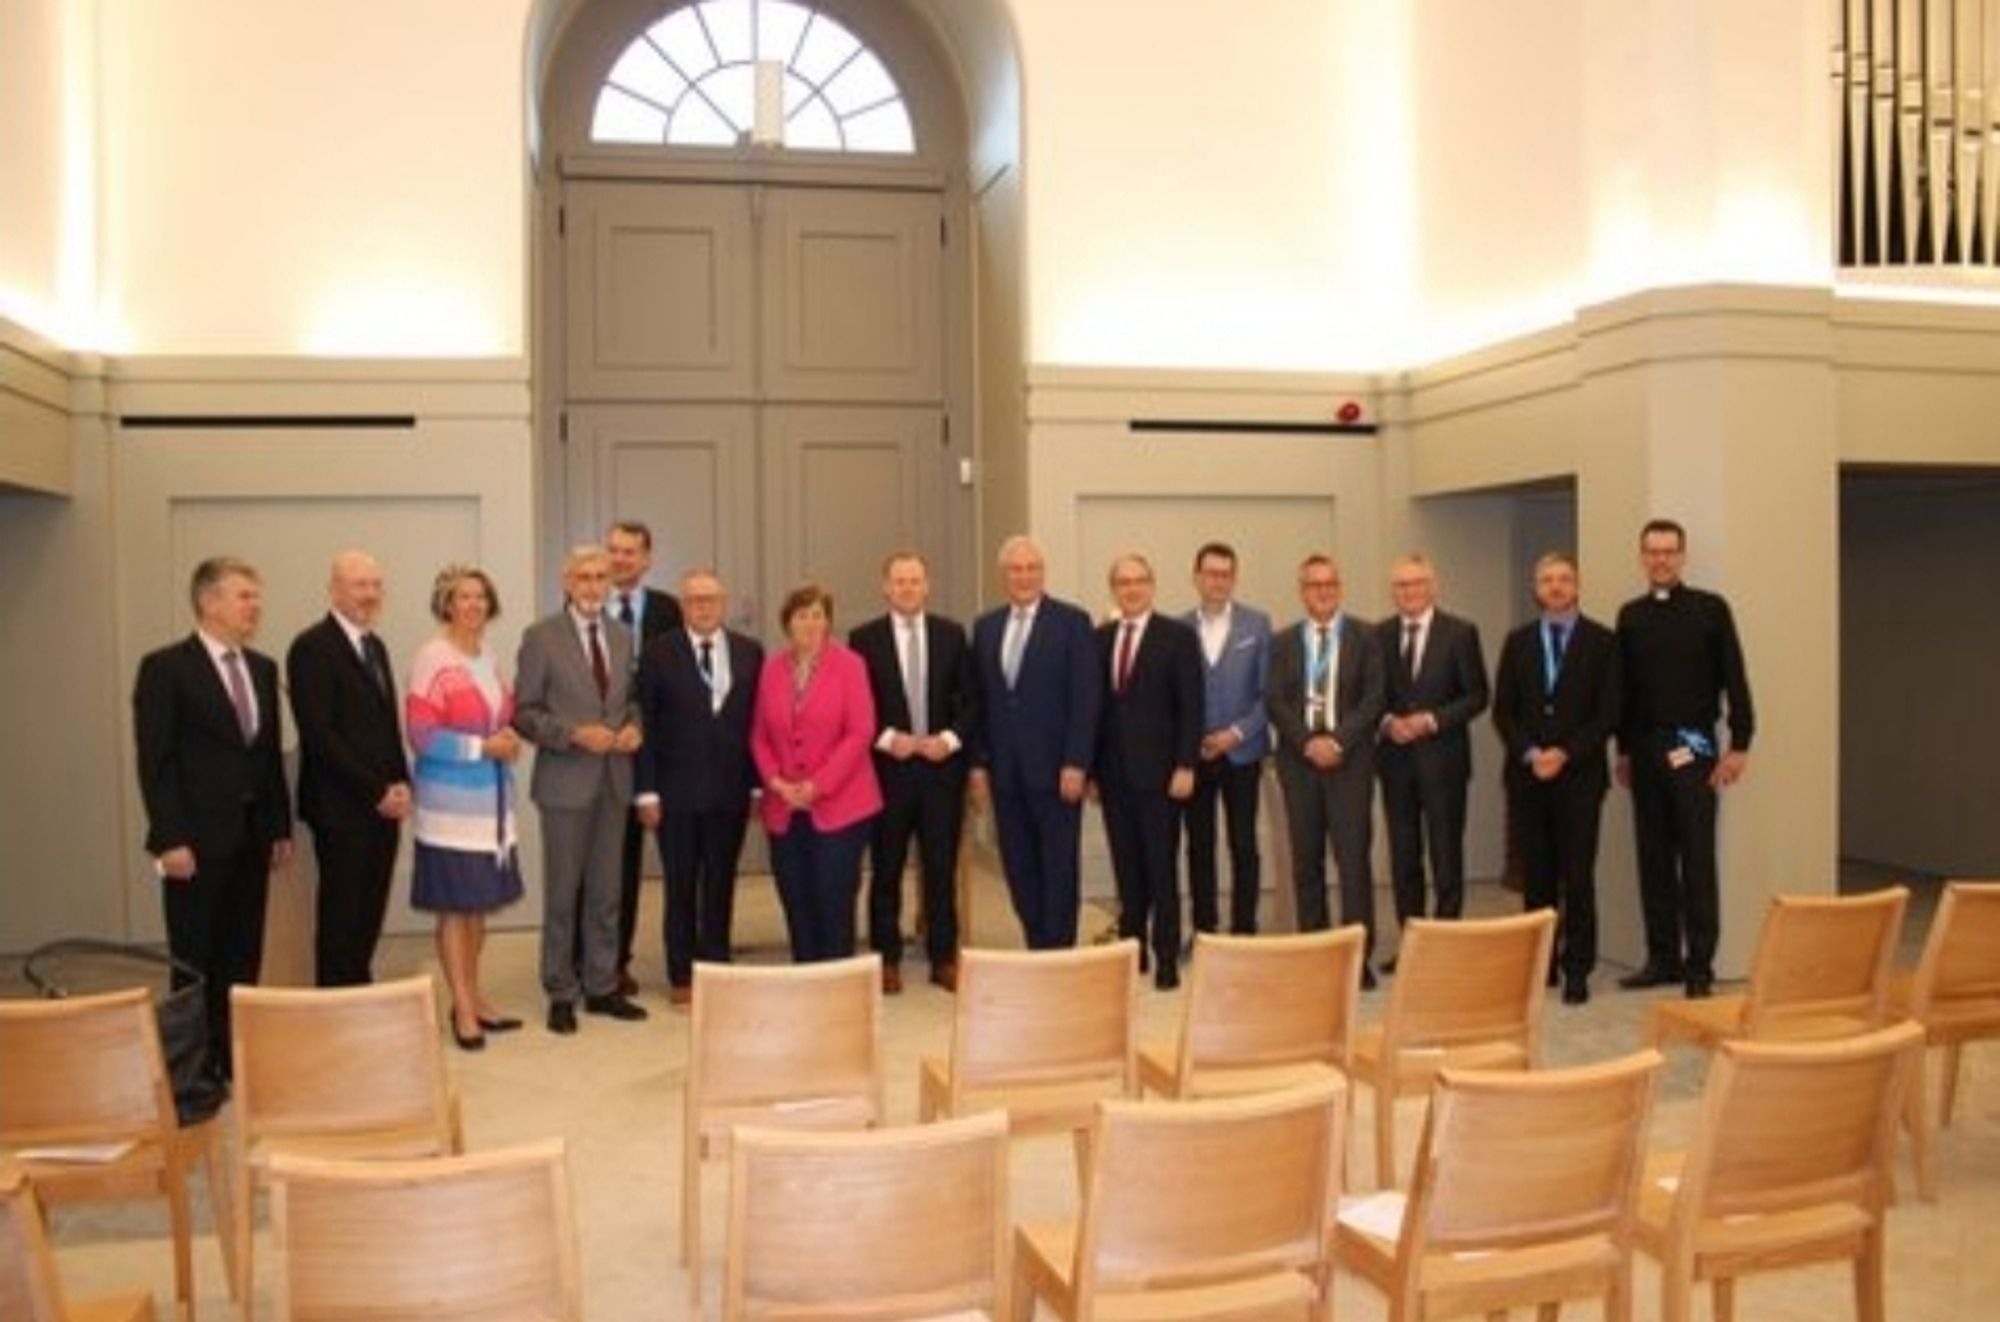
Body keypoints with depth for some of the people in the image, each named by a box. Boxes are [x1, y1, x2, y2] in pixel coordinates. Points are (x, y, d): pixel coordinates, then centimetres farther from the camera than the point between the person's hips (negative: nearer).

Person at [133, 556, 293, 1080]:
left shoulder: (263, 668, 11)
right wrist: (170, 840, -16)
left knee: (243, 956, 10)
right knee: (196, 959, 4)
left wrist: (281, 826, 10)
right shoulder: (165, 667, -8)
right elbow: (155, 762, -11)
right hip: (197, 838, -6)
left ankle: (235, 1055, 20)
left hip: (252, 835, 6)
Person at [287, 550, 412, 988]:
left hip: (382, 805, 7)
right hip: (342, 807, -7)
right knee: (342, 919, 0)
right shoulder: (312, 647, -10)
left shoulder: (375, 646, 16)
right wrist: (376, 791, -15)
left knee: (370, 917, 10)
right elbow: (319, 734, -16)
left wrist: (400, 784, 5)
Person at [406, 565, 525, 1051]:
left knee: (479, 904, 13)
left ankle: (473, 997, 24)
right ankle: (463, 1010, 9)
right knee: (454, 906, 1)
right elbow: (421, 735, -15)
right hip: (451, 805, -7)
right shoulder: (432, 658, -11)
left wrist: (510, 740, -1)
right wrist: (483, 747, -18)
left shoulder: (491, 660, 11)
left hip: (490, 801, 7)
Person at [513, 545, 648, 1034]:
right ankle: (561, 994, 16)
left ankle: (602, 987, 22)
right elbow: (524, 713, -8)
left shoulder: (621, 638, 10)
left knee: (606, 891, 12)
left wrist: (633, 726, -4)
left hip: (614, 779, 5)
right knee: (563, 892, 5)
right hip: (566, 781, -5)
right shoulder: (541, 637, -6)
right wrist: (576, 734, -19)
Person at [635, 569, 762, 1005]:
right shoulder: (659, 653, -2)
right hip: (677, 791, -2)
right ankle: (682, 976, 18)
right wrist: (647, 790, -7)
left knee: (721, 886, 10)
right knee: (681, 887, 7)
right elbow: (646, 725, -3)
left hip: (731, 791, 2)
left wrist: (759, 783, 1)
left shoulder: (750, 652, 5)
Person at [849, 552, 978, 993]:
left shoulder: (952, 634, 6)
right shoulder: (864, 638, 0)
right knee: (886, 870, 6)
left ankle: (944, 959, 15)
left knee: (942, 869, 6)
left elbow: (970, 699, 7)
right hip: (887, 767, -1)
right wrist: (887, 739, -13)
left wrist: (951, 739, -8)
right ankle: (888, 960, 17)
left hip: (941, 764, 1)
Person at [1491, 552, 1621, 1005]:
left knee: (1578, 876, -3)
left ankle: (1577, 969, 3)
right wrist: (1529, 754, -8)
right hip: (1526, 775, 3)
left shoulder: (1601, 641, 3)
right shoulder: (1517, 642, 11)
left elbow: (1609, 712, -3)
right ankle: (1539, 961, 13)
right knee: (1536, 874, 5)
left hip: (1579, 774, -2)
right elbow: (1503, 710, 7)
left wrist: (1565, 754, -12)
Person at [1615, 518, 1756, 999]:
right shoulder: (1630, 615, 9)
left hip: (1692, 747, -4)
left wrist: (1740, 743, -10)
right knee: (1653, 858, 7)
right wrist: (1623, 749, 12)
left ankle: (1700, 964, 3)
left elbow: (1734, 679, -4)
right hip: (1645, 748, 4)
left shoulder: (1710, 608, -2)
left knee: (1697, 859, -2)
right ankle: (1663, 956, 15)